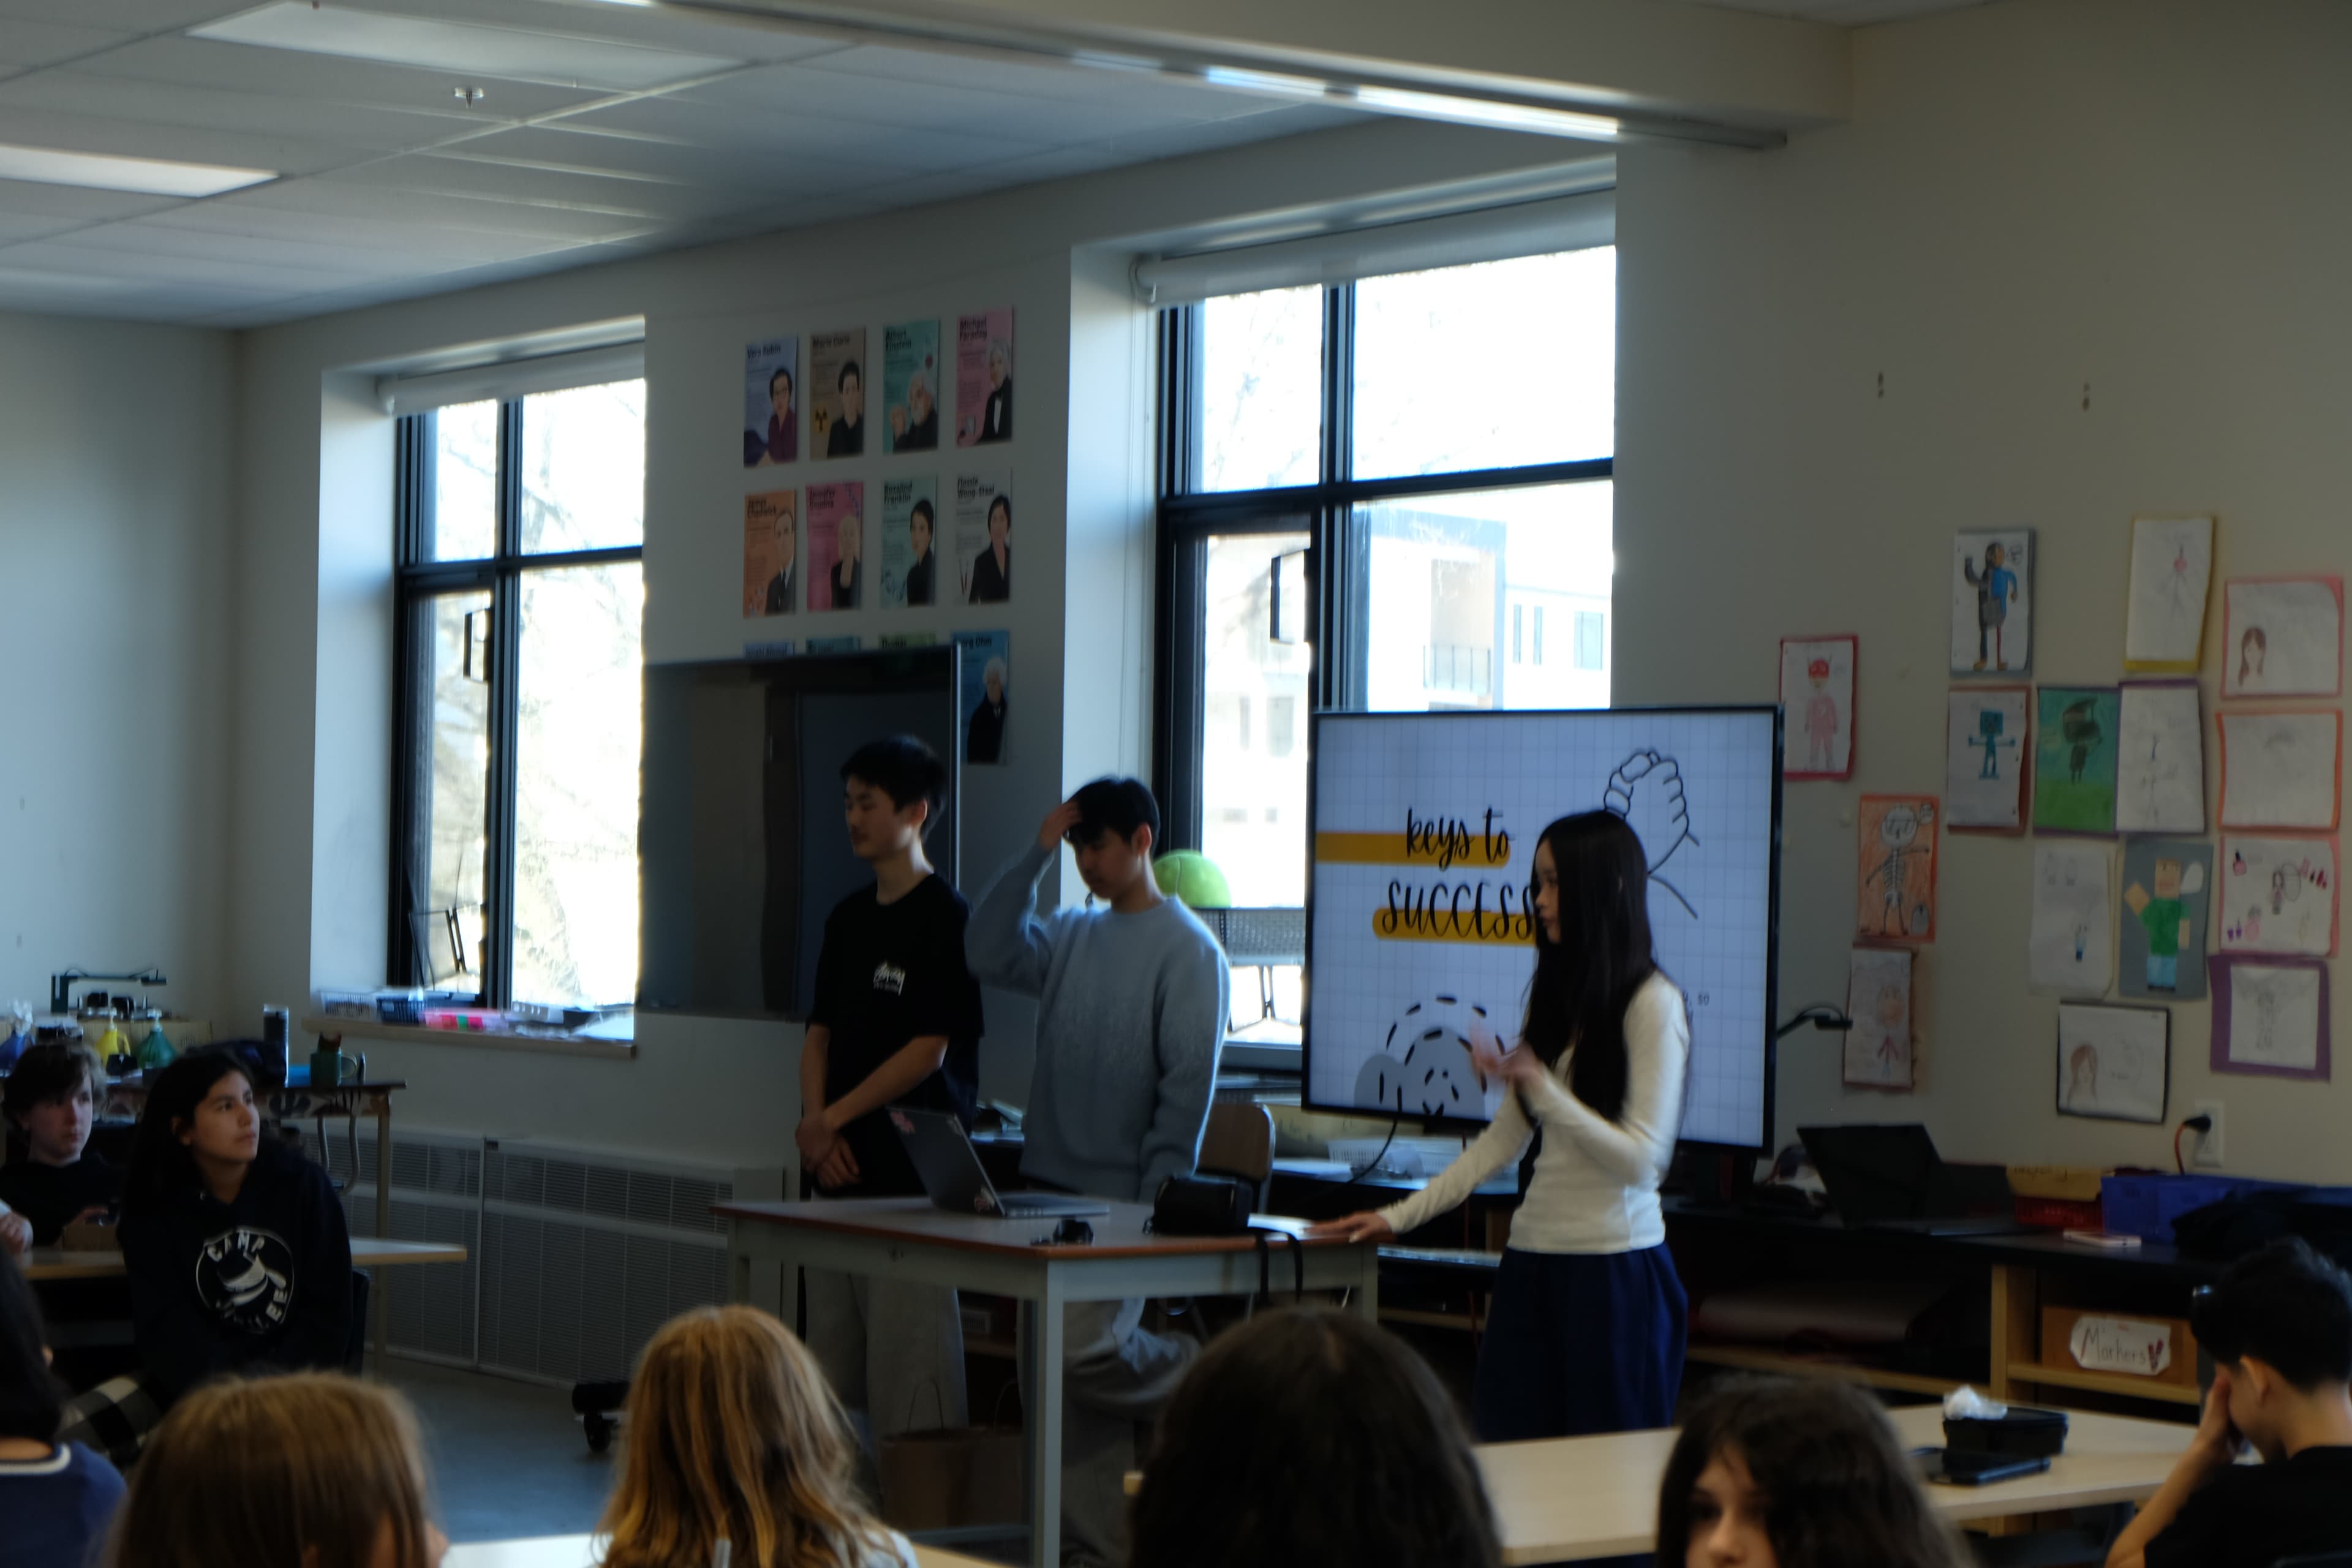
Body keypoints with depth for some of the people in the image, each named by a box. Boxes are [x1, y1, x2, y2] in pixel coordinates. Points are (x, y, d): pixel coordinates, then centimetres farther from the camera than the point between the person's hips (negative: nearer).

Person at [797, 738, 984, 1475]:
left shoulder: (943, 917, -8)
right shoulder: (848, 918, 15)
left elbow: (929, 1050, -13)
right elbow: (820, 1033, 16)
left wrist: (832, 1119, -8)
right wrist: (815, 1121, -2)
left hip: (912, 1170, -8)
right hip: (840, 1168, 8)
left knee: (907, 1358, -8)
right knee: (832, 1351, 10)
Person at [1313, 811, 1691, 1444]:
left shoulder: (1652, 1004, -8)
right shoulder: (1553, 995, 15)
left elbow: (1640, 1158, -12)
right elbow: (1505, 1137, 18)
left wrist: (1539, 1086, -20)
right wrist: (1401, 1215, 14)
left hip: (1615, 1266, -7)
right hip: (1533, 1255, 7)